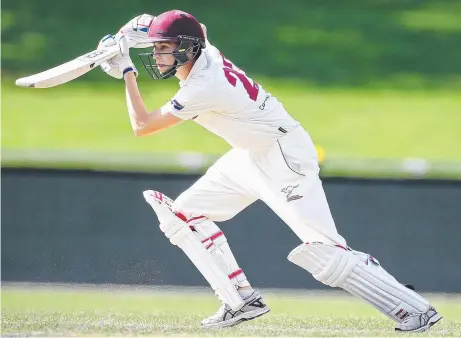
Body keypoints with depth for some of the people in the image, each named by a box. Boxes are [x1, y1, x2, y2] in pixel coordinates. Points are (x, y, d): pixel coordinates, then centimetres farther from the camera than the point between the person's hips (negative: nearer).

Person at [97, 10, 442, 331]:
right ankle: (242, 301, 8)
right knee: (183, 213, 8)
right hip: (249, 156, 10)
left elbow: (142, 126, -20)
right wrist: (135, 34, 3)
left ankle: (414, 309, -14)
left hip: (284, 158, -10)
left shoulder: (204, 87, -27)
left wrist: (127, 71, -12)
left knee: (323, 251, -18)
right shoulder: (201, 52, -2)